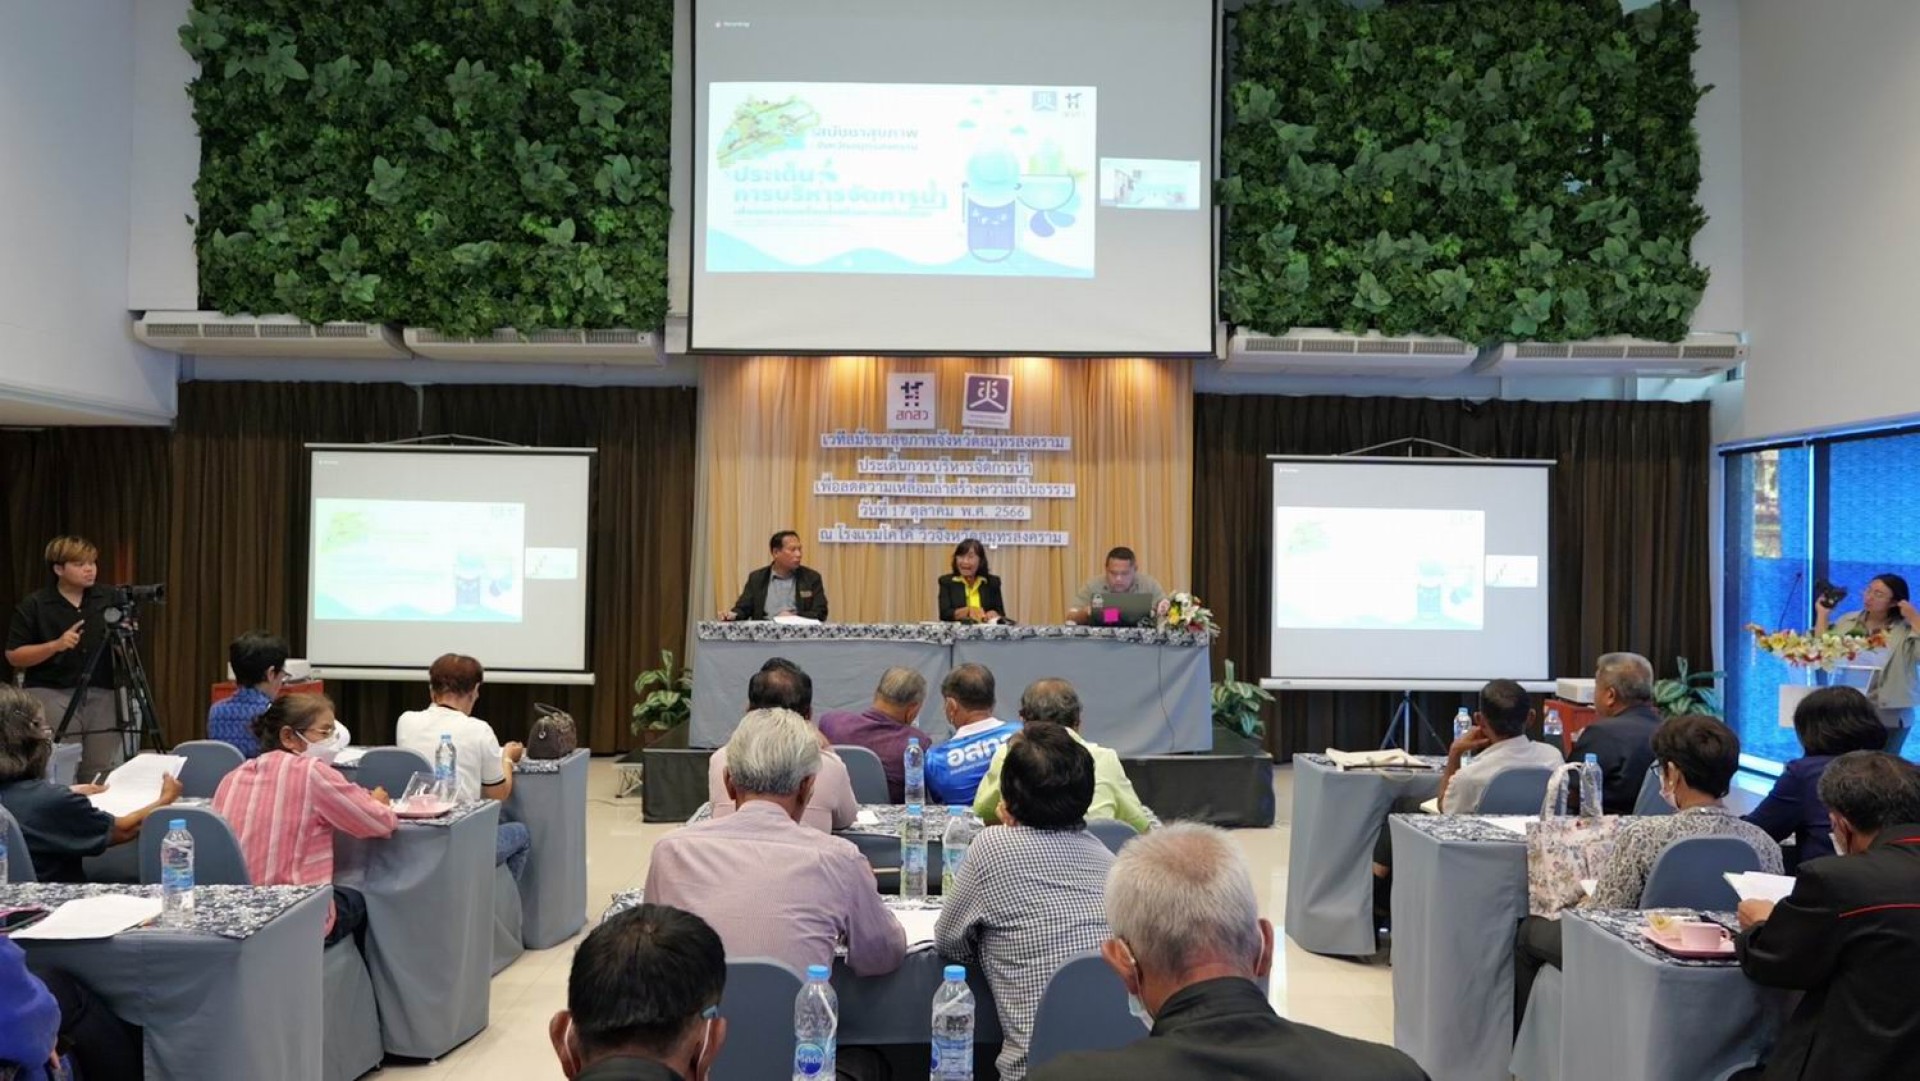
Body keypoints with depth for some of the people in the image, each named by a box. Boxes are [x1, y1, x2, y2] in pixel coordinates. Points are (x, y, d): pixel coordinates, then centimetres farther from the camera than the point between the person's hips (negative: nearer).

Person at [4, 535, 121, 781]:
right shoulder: (33, 606, -2)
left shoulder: (107, 601, 8)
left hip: (102, 697, 3)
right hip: (52, 697, -3)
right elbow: (14, 656, -3)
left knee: (106, 777, 2)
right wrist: (55, 645, -17)